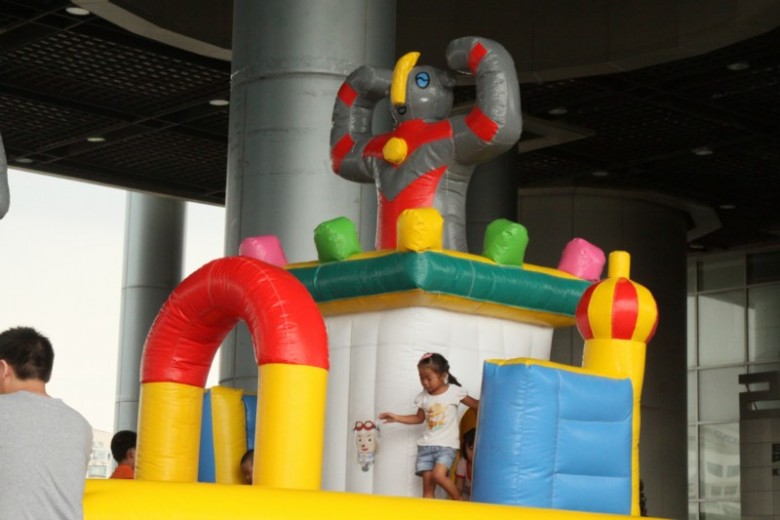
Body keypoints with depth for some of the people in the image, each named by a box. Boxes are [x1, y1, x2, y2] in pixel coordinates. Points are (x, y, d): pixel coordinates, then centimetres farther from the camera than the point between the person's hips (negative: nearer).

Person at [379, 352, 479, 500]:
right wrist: (396, 418, 12)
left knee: (438, 475, -25)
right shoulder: (423, 397, 5)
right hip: (427, 445, 4)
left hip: (447, 445, -4)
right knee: (427, 484, -2)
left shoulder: (454, 391, -6)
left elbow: (476, 405, 3)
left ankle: (459, 501, -2)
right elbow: (419, 418, 19)